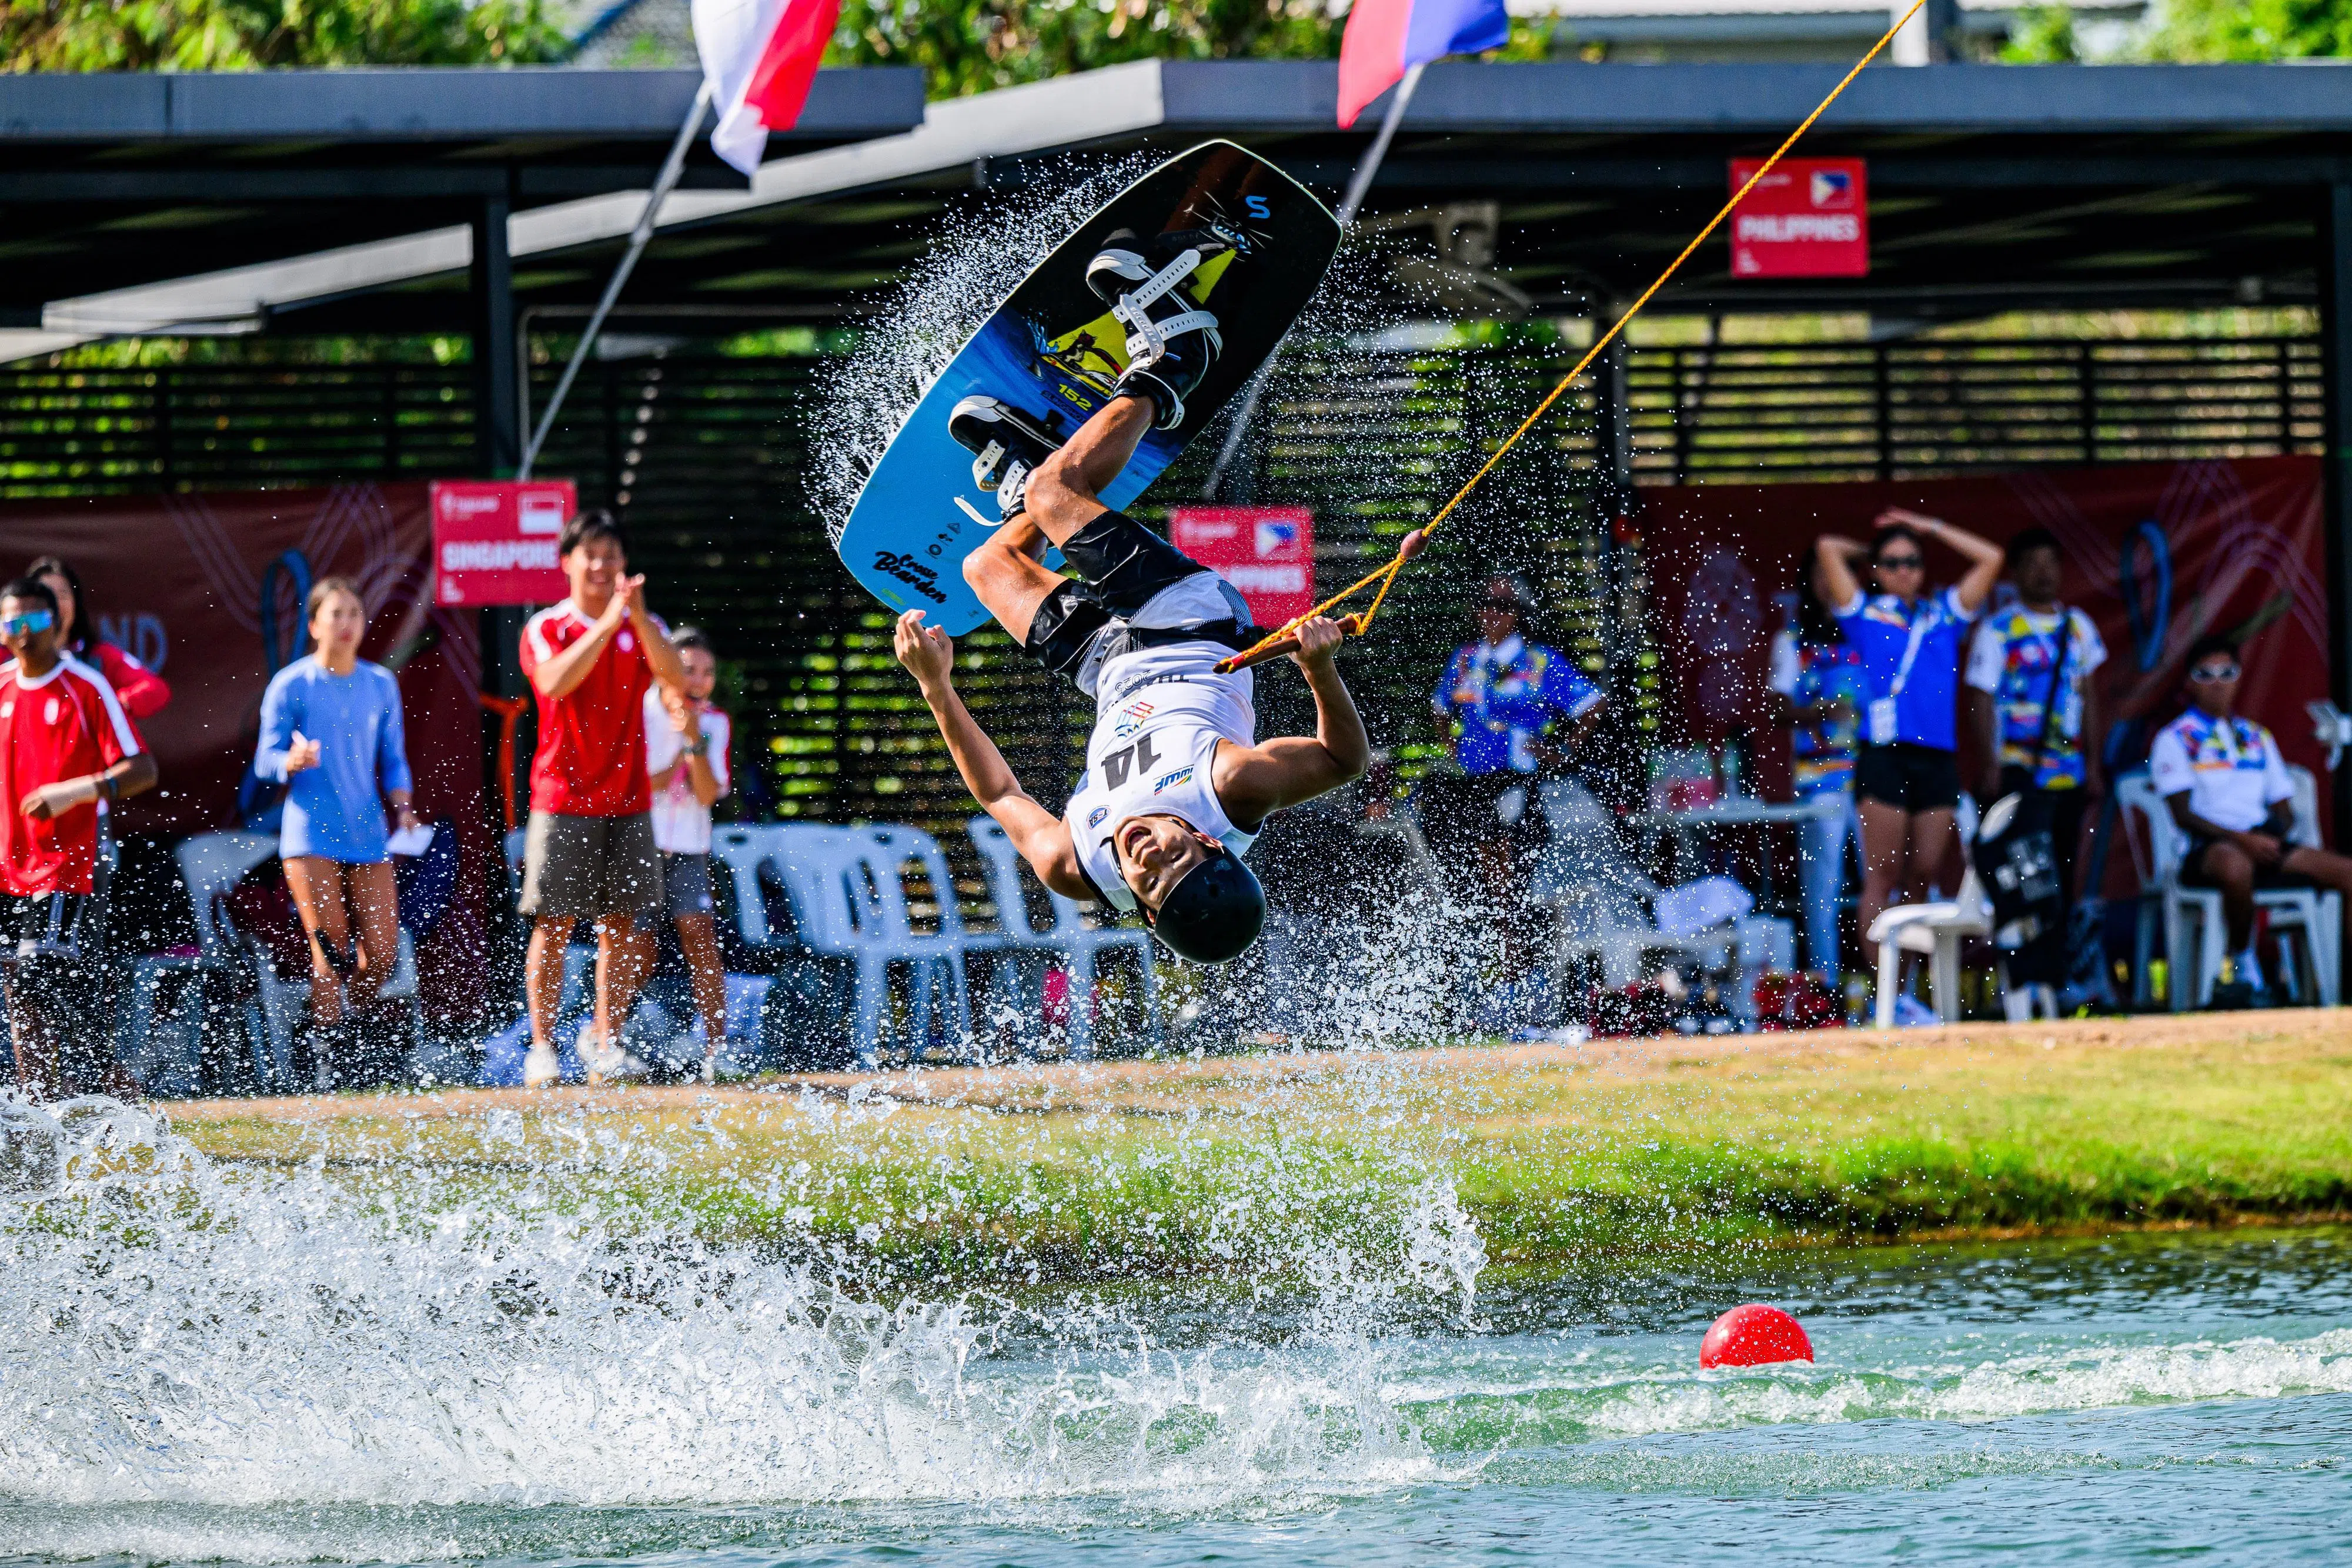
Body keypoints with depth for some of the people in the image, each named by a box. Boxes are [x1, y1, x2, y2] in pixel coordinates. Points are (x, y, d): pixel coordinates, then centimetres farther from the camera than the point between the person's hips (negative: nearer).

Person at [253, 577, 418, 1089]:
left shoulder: (381, 684, 12)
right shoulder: (291, 686, -1)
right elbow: (266, 760, -1)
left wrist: (403, 807, 0)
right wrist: (293, 761, -23)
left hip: (367, 835, 4)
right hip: (311, 836, -4)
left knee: (382, 954, -1)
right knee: (331, 952, -11)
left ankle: (341, 1028, 21)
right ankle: (325, 1051, -1)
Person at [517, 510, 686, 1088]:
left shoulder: (643, 627, 9)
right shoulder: (546, 628, 1)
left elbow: (675, 677, -10)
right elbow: (555, 681, -19)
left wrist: (638, 616, -23)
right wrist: (607, 624, -25)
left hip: (627, 801, 3)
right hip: (561, 797, -3)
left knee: (621, 925, 3)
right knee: (553, 925, -4)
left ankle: (604, 1039, 13)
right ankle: (542, 1046, 2)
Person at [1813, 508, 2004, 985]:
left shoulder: (1945, 614, 19)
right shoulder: (1865, 614, 11)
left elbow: (1990, 558, 19)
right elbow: (1827, 549, 6)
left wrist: (1928, 528, 22)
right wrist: (1871, 550, 24)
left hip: (1938, 762, 3)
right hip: (1884, 758, -3)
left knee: (1925, 875, 2)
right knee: (1883, 876, -6)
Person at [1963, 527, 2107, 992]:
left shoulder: (2078, 627, 13)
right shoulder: (1998, 630, -3)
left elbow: (2089, 699, 16)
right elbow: (1981, 698, -6)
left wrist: (2093, 765, 12)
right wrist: (1991, 766, -14)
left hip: (2069, 772, 6)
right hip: (2021, 772, -6)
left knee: (2062, 880, 7)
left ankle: (2055, 979, 12)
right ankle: (2028, 981, -12)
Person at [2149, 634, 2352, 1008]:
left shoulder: (2258, 738, 24)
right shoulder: (2175, 739, 6)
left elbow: (2284, 809, 22)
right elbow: (2183, 813, -6)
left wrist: (2273, 834, -3)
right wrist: (2243, 840, -18)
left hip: (2263, 845, 6)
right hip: (2203, 850, -6)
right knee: (2236, 864, -43)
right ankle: (2242, 962, -19)